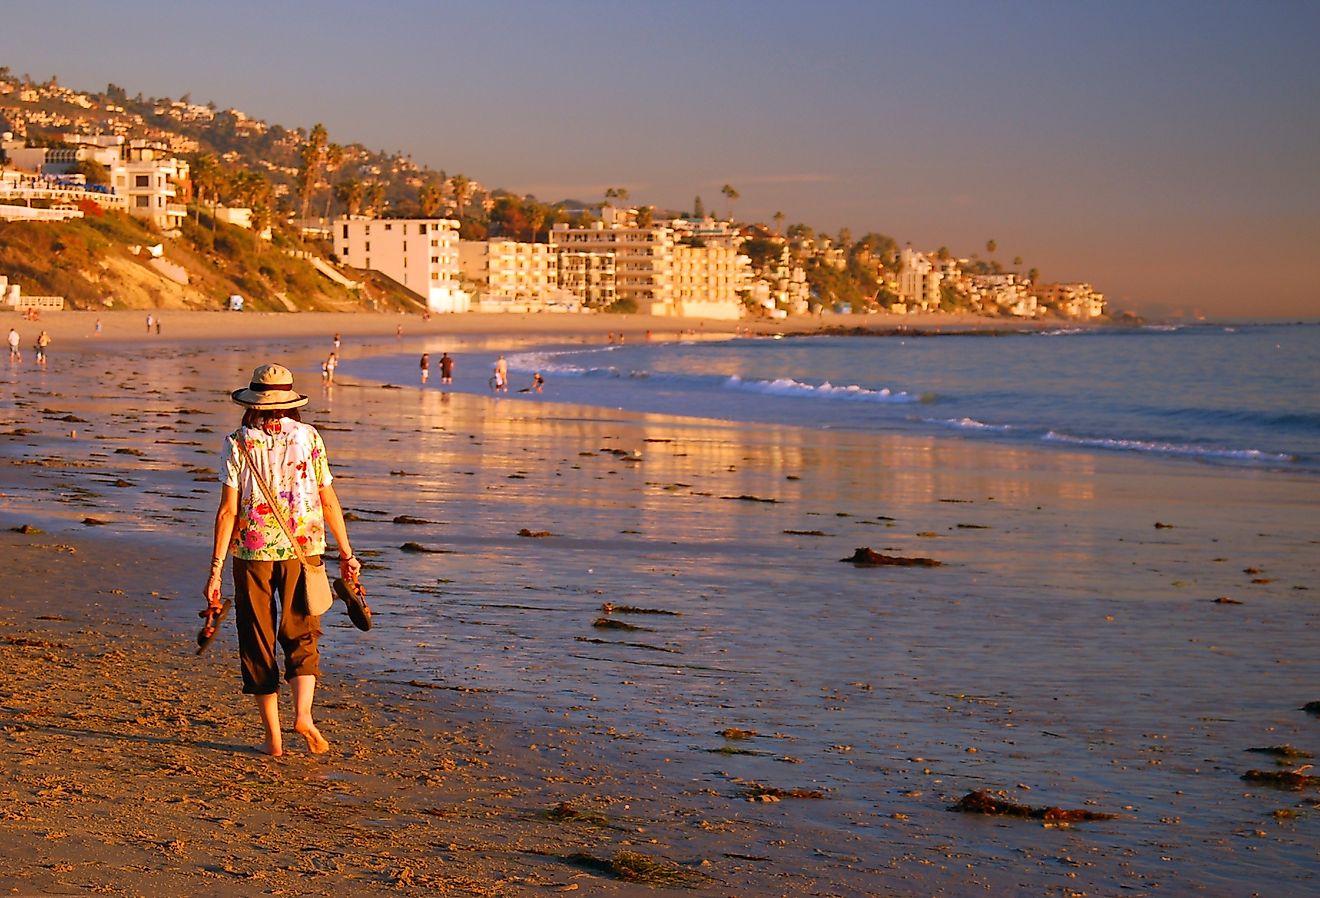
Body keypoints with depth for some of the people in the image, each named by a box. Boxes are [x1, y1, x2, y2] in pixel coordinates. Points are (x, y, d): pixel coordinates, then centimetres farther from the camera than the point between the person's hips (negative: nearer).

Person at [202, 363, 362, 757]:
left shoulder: (238, 443, -4)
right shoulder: (309, 437, 1)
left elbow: (228, 511, -8)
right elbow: (329, 502, 3)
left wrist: (216, 569, -6)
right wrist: (346, 553, 12)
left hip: (252, 552, -1)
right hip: (302, 549, 1)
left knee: (258, 642, 8)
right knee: (301, 636, 12)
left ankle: (273, 737, 9)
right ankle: (303, 713, -12)